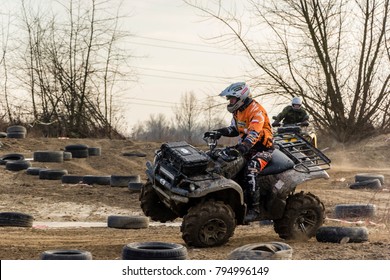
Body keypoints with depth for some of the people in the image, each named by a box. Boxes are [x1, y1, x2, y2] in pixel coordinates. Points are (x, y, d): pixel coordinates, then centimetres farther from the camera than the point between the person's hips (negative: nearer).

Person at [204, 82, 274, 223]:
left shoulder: (256, 110, -20)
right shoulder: (238, 111, 10)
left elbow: (253, 135, -32)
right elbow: (234, 129, 20)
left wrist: (241, 149, -46)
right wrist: (217, 132, 3)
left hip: (262, 149, -10)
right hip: (246, 147, 10)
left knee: (250, 171, -33)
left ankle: (254, 209, -31)